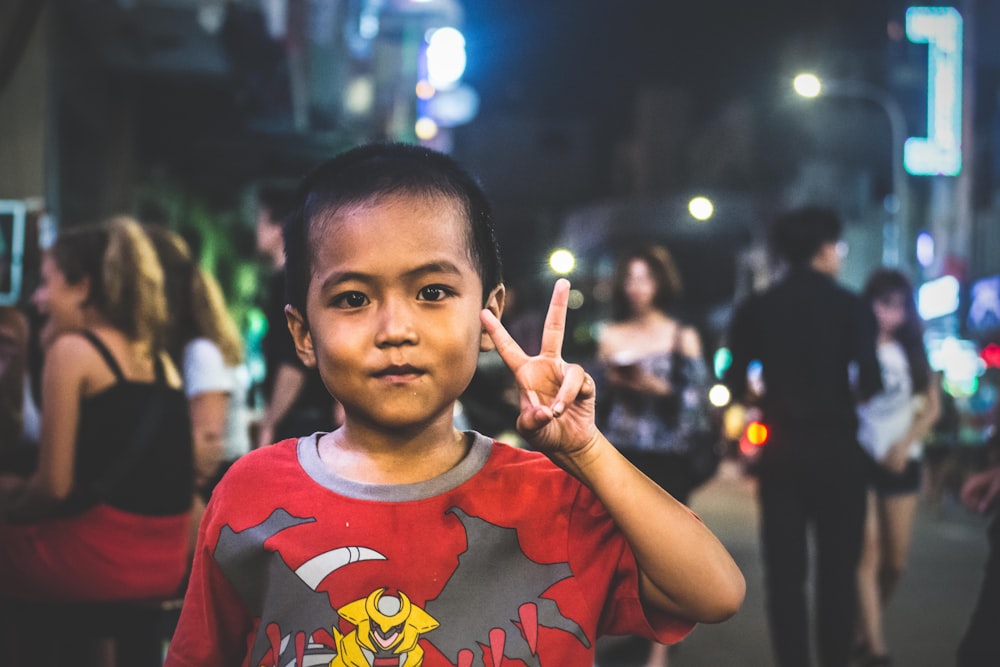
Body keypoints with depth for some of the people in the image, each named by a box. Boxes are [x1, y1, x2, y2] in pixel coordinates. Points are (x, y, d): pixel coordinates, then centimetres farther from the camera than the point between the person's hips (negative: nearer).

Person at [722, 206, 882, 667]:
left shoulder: (754, 309, 1)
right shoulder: (851, 307, -6)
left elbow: (735, 385, -2)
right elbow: (869, 383, -13)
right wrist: (844, 396, 8)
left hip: (781, 449, 2)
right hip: (837, 447, -2)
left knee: (785, 572, 7)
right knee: (838, 568, 7)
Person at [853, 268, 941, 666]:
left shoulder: (913, 352, 10)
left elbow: (933, 407, 8)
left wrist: (905, 444, -6)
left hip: (903, 462, 4)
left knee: (895, 562, 5)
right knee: (867, 555, -13)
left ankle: (865, 632, 26)